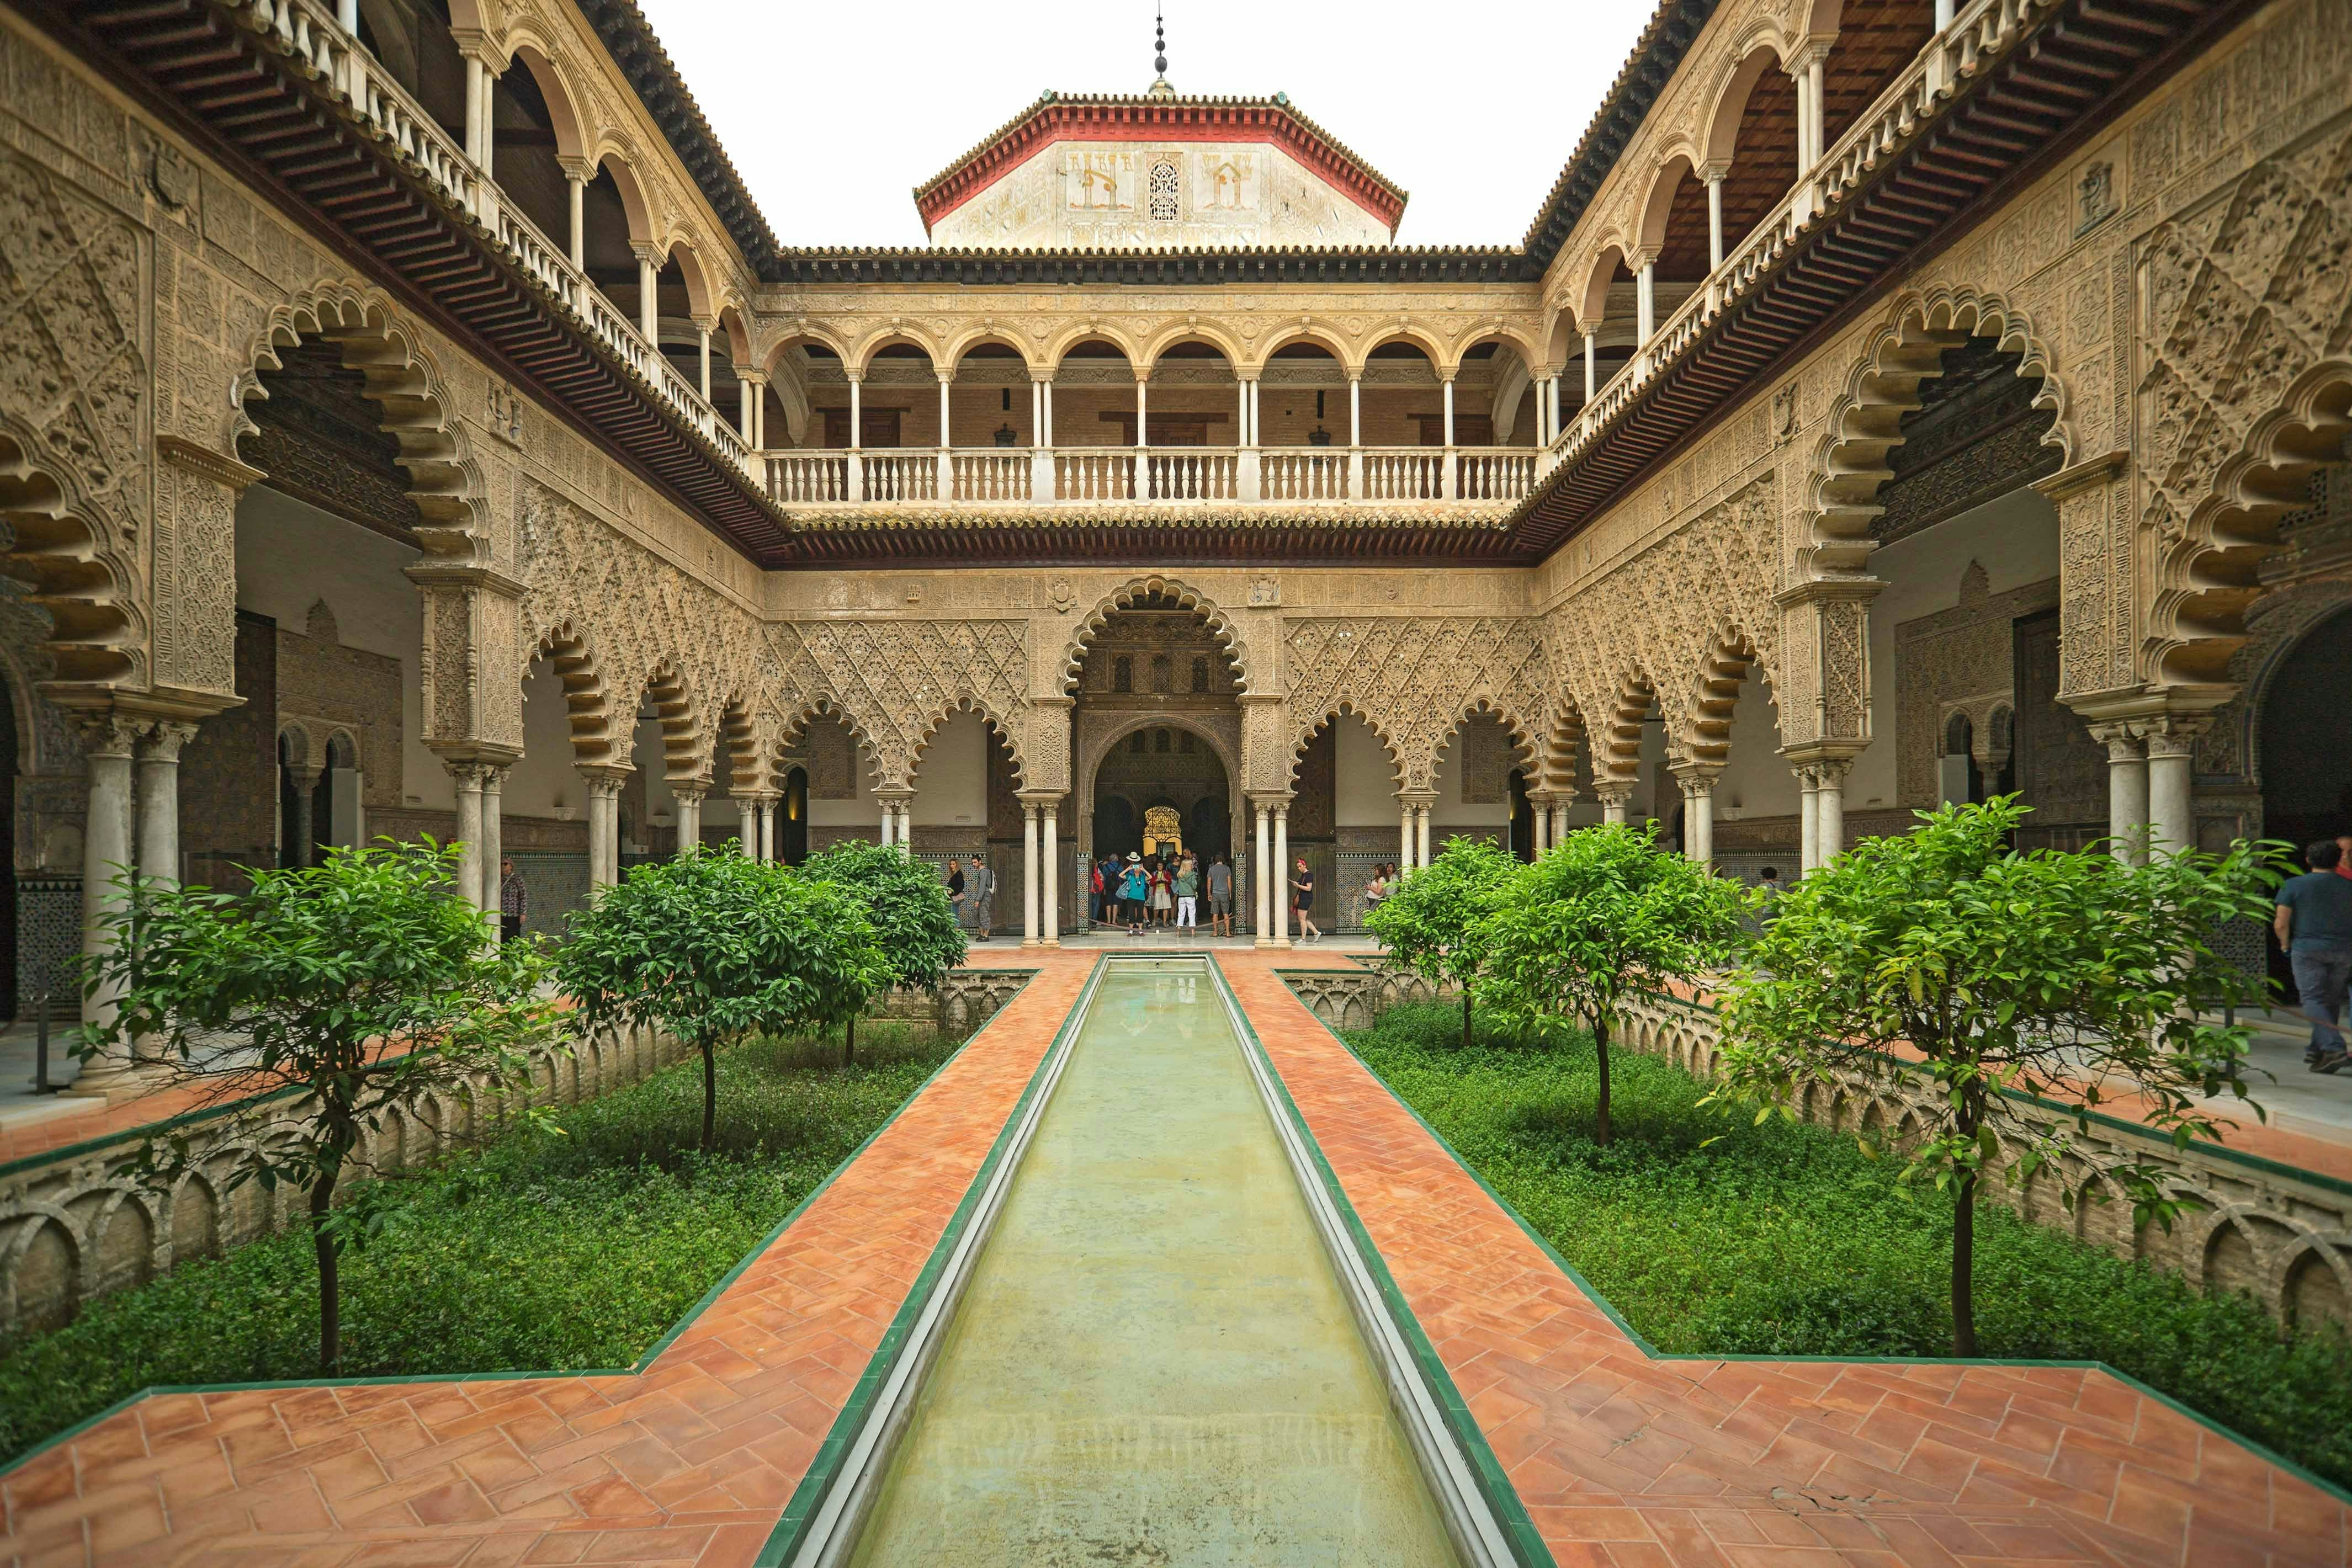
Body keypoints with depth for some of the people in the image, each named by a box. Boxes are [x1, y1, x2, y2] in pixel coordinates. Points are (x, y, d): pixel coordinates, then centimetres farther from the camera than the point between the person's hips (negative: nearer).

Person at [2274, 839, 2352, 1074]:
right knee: (2331, 1000, 14)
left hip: (2307, 949, -3)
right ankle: (2316, 1050, 19)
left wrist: (2286, 945, 10)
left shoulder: (2293, 885, -4)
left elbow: (2280, 924, -7)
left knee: (2313, 1000, -2)